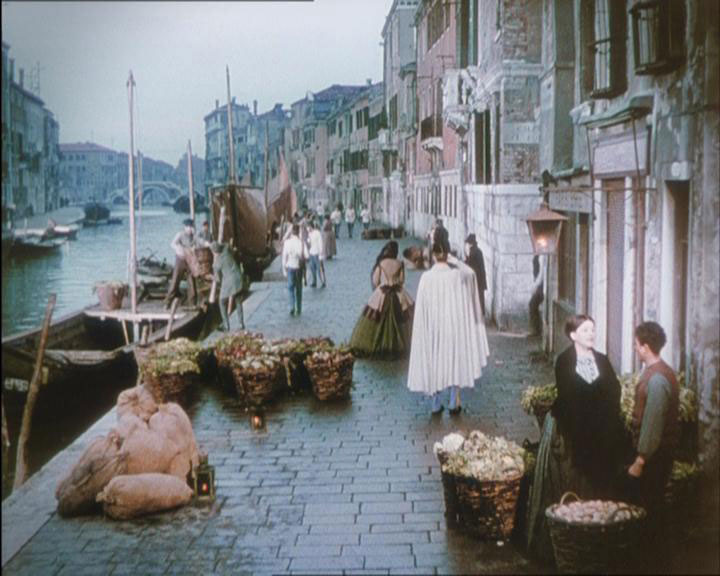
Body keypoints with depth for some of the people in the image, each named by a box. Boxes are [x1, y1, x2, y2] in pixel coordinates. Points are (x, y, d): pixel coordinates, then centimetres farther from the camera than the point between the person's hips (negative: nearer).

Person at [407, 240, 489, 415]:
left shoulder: (426, 277, -11)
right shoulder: (457, 274, -9)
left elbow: (421, 308, -6)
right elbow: (470, 273, 14)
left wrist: (425, 328, 4)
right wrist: (454, 260, 21)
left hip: (433, 326, 0)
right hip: (454, 323, 0)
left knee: (434, 361, 11)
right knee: (455, 360, 12)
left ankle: (436, 404, 15)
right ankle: (454, 403, 10)